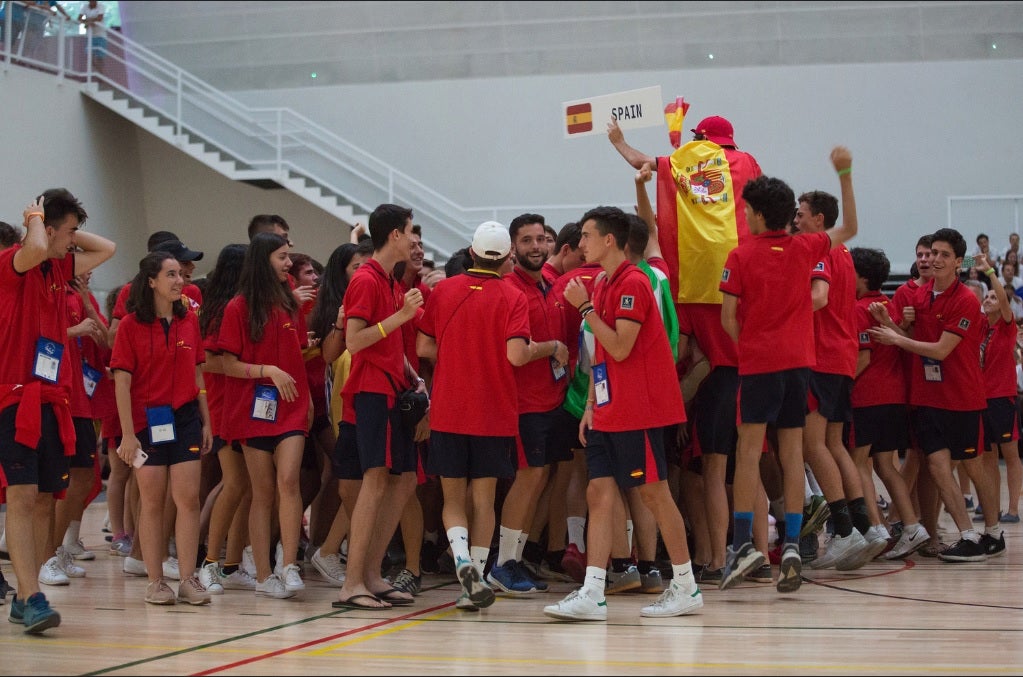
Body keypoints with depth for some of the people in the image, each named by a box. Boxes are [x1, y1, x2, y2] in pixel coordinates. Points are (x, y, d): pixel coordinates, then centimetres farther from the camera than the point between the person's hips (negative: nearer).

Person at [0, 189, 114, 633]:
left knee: (44, 500, 6)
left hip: (53, 400, 8)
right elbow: (37, 249, -29)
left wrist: (68, 233, 15)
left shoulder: (61, 268, 15)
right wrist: (36, 219, -9)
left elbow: (106, 249, 26)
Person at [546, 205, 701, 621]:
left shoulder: (632, 283, -13)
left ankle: (686, 588, 10)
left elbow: (620, 349, -20)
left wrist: (586, 307, -16)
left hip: (638, 411, -9)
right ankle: (592, 595, -3)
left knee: (653, 491, -1)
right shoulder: (603, 285, 15)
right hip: (608, 413, 9)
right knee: (599, 494, 1)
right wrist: (591, 406, 13)